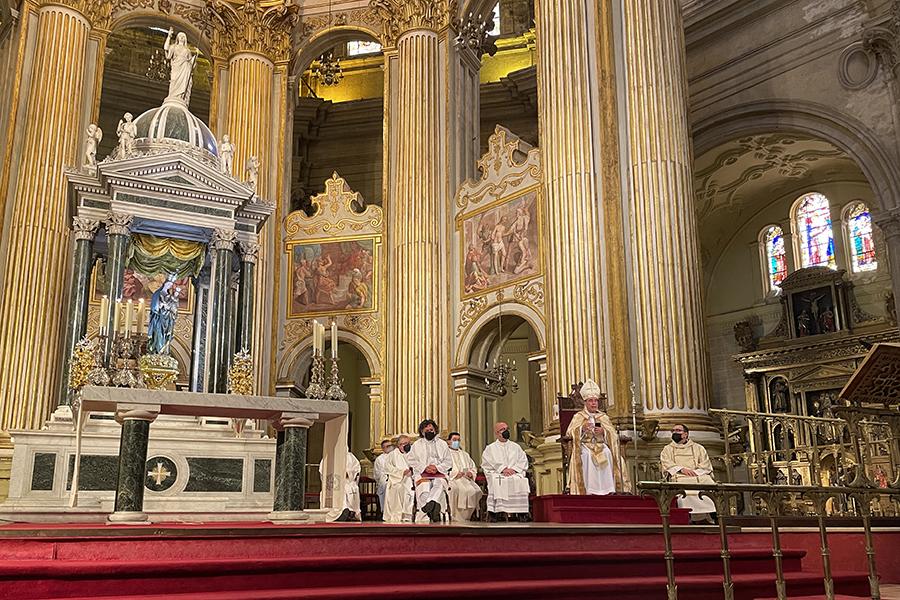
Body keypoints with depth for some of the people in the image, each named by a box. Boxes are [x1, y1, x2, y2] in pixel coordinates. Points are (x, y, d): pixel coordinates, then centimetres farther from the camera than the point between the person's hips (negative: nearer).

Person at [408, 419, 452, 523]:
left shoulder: (442, 444, 21)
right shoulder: (417, 445, 19)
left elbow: (448, 461, 13)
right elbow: (411, 460, 8)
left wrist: (437, 467, -6)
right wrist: (425, 468, -8)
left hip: (439, 473, 1)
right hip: (422, 473, -1)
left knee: (439, 484, -35)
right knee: (424, 487, -33)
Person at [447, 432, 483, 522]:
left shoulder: (465, 454, 33)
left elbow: (473, 468, 25)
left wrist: (470, 473, 1)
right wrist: (455, 473, -16)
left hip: (466, 479, 5)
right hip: (452, 479, -5)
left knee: (476, 490, -26)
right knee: (458, 489, -37)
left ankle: (465, 517, -20)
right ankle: (456, 518, -31)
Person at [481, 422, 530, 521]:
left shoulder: (516, 447, 24)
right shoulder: (490, 448, 17)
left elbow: (523, 461, 11)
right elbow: (488, 463, 0)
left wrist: (514, 469, -8)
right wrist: (502, 469, -14)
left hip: (515, 473, 1)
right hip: (497, 473, -1)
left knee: (520, 481, -32)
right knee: (496, 481, -36)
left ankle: (521, 513, -33)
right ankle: (494, 512, -37)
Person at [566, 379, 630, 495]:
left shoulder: (604, 417, 20)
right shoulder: (578, 416, 15)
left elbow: (613, 435, 8)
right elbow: (569, 433, 0)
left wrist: (603, 431, -12)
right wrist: (582, 428, -17)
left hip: (601, 445, 2)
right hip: (584, 445, -2)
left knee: (607, 453, -33)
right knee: (587, 455, -36)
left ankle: (607, 489, -35)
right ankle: (589, 490, -38)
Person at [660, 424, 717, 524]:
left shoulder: (698, 448, 24)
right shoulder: (667, 449, 24)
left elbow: (706, 465, 11)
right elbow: (666, 464, 5)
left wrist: (694, 472, -9)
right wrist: (681, 469, -13)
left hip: (700, 475, 1)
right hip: (679, 478, -1)